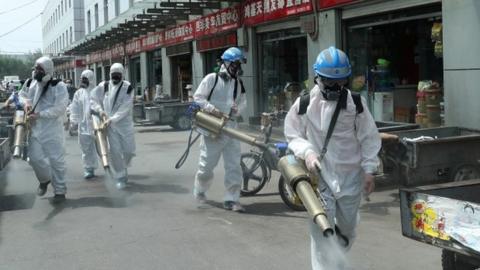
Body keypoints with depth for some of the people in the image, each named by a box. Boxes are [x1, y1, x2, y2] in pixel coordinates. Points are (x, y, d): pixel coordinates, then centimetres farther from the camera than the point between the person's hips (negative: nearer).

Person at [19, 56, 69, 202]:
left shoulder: (58, 86, -11)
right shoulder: (32, 84, 6)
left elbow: (60, 108, -19)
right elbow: (22, 94, 24)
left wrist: (39, 115, -22)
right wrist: (25, 102, 0)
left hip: (52, 129, -5)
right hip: (35, 129, 5)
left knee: (56, 160, 2)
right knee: (35, 157, 8)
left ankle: (60, 190, 14)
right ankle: (45, 179, 37)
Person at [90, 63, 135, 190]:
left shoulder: (127, 87, -7)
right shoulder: (104, 86, 2)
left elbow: (125, 108, -15)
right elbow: (93, 99, 11)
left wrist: (112, 119, -21)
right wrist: (99, 109, -4)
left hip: (125, 123, -1)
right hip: (110, 124, 1)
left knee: (129, 150, 2)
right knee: (115, 151, -4)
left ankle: (122, 168, 32)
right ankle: (120, 177, 7)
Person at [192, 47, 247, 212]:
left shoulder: (238, 83, 11)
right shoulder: (212, 79, -5)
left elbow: (243, 102, 19)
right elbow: (197, 97, -5)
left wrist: (237, 108, -4)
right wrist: (211, 108, -20)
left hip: (230, 127, 5)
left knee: (234, 164, -2)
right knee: (207, 163, 4)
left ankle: (231, 199, 4)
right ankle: (199, 191, 31)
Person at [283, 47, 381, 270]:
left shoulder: (355, 103, -4)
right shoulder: (304, 104, -6)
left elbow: (369, 137, 1)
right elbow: (293, 135, 2)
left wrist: (369, 169, -1)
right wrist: (307, 152, -17)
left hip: (350, 175, 2)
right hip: (319, 175, -2)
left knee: (347, 226, 16)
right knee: (321, 229, -6)